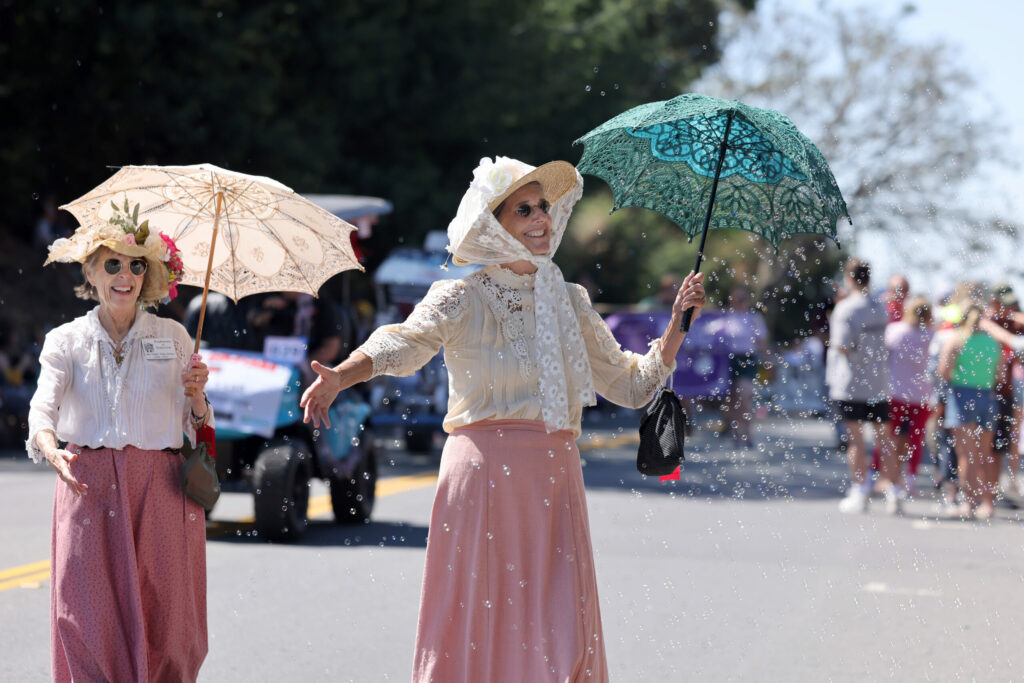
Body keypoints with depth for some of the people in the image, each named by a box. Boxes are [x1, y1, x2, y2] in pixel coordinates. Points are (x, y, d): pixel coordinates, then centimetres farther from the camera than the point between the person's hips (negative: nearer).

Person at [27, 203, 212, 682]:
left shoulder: (172, 338, 10)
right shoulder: (65, 341, 7)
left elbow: (198, 430, 12)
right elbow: (43, 408, -9)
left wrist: (196, 396, -10)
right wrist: (50, 448, -30)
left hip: (159, 490, 1)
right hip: (88, 489, -1)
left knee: (165, 629, -2)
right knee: (91, 625, -7)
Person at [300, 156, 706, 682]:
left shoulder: (571, 304, 15)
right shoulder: (462, 300, -1)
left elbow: (632, 385, 22)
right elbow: (405, 342, -19)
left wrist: (678, 323, 10)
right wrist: (341, 377, -38)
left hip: (555, 481, 4)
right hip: (484, 478, -4)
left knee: (561, 638, -2)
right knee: (478, 623, -6)